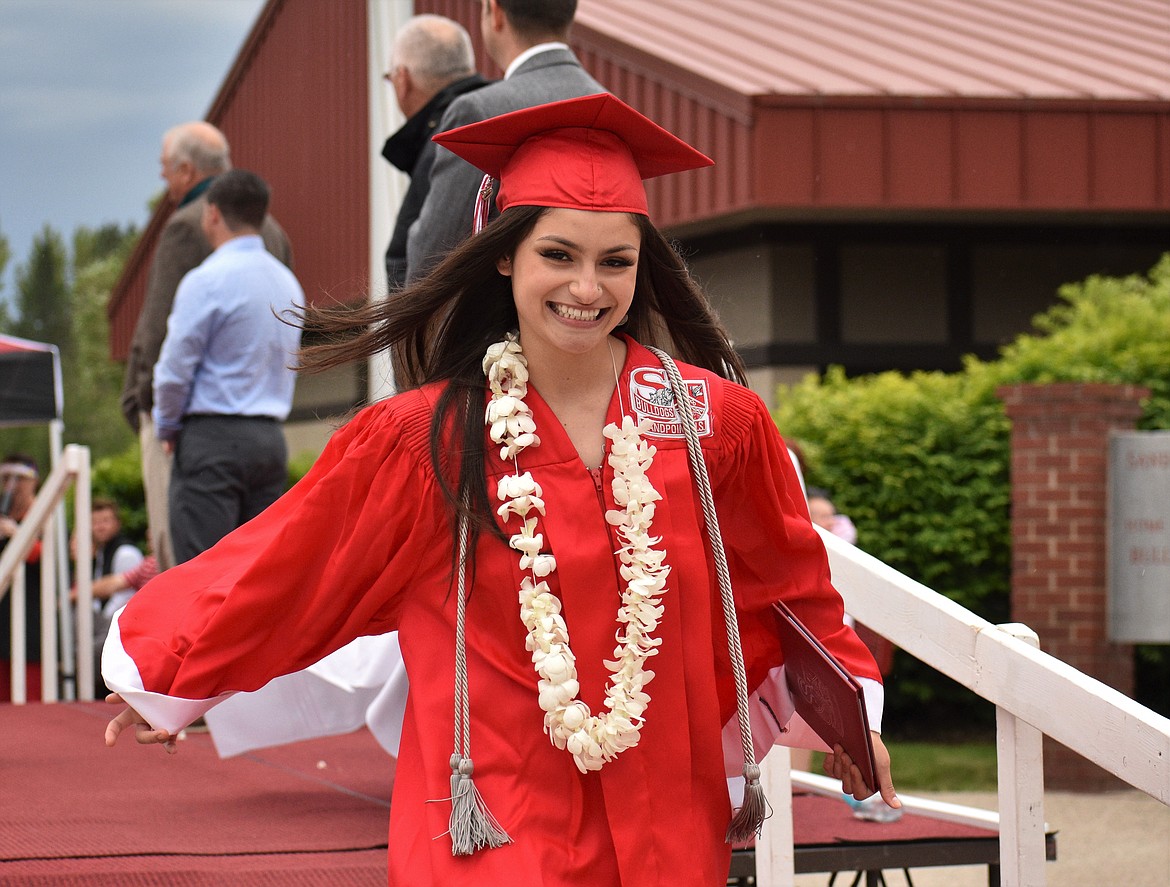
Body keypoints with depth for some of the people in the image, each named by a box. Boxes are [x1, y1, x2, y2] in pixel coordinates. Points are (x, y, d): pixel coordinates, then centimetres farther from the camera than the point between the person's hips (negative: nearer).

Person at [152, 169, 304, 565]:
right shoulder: (288, 283, 12)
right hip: (271, 438, 7)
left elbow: (175, 369, -11)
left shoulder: (207, 281, -11)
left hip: (213, 438, -7)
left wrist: (166, 427, 6)